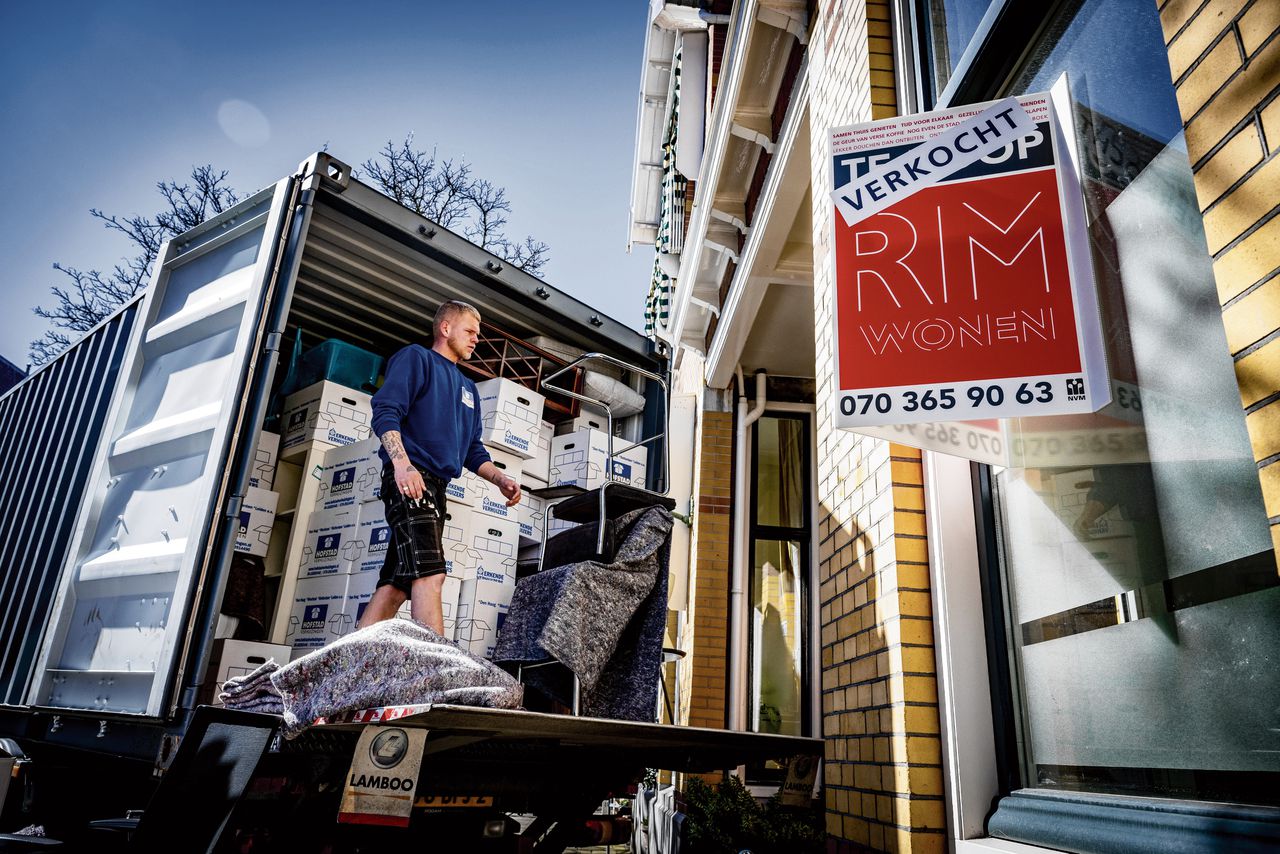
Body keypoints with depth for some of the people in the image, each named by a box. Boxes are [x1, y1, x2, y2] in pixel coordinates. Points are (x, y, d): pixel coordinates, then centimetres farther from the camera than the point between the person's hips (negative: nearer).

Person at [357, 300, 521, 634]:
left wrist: (500, 479, 7)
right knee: (430, 573, -21)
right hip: (410, 480, -8)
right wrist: (401, 463, -25)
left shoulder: (468, 389, 28)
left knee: (396, 584, 4)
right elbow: (385, 411, -10)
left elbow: (473, 451, 26)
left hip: (436, 487, 8)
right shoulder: (416, 357, 4)